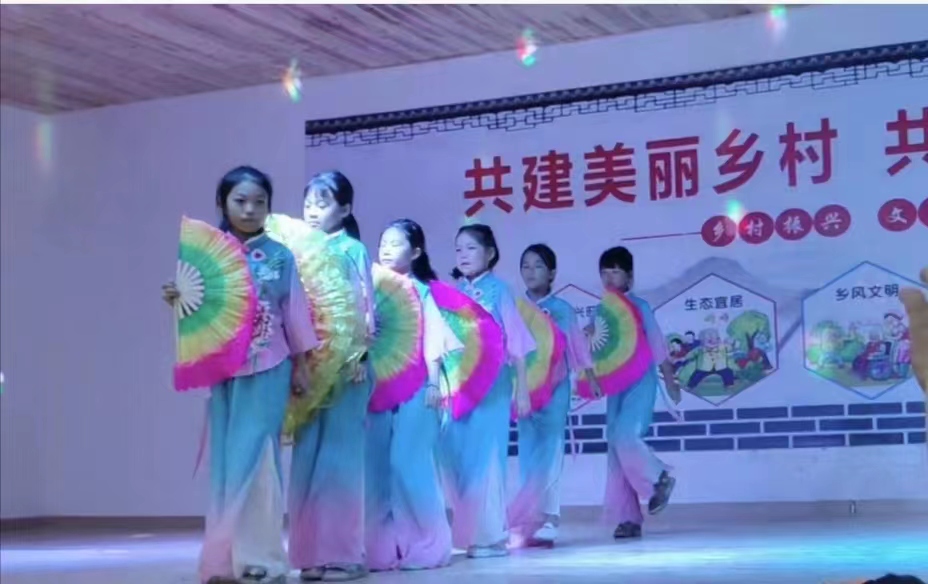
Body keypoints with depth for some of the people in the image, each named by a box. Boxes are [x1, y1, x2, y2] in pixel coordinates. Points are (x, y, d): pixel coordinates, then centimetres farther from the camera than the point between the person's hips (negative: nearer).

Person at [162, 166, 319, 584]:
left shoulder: (280, 256, 3)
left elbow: (295, 312, 5)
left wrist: (300, 366, 4)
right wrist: (176, 299, -12)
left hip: (268, 367, -2)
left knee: (254, 455, -7)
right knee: (226, 457, 3)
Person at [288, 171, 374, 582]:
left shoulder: (353, 249, -1)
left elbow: (365, 305, -7)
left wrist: (357, 357, -16)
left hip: (343, 364, -5)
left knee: (338, 456, -4)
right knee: (308, 456, 5)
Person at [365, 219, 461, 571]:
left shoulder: (423, 291, 2)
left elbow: (432, 339, -3)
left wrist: (434, 384, -10)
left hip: (414, 385, -4)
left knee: (409, 462, -8)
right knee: (376, 464, 2)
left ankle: (423, 544, 1)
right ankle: (382, 546, 8)